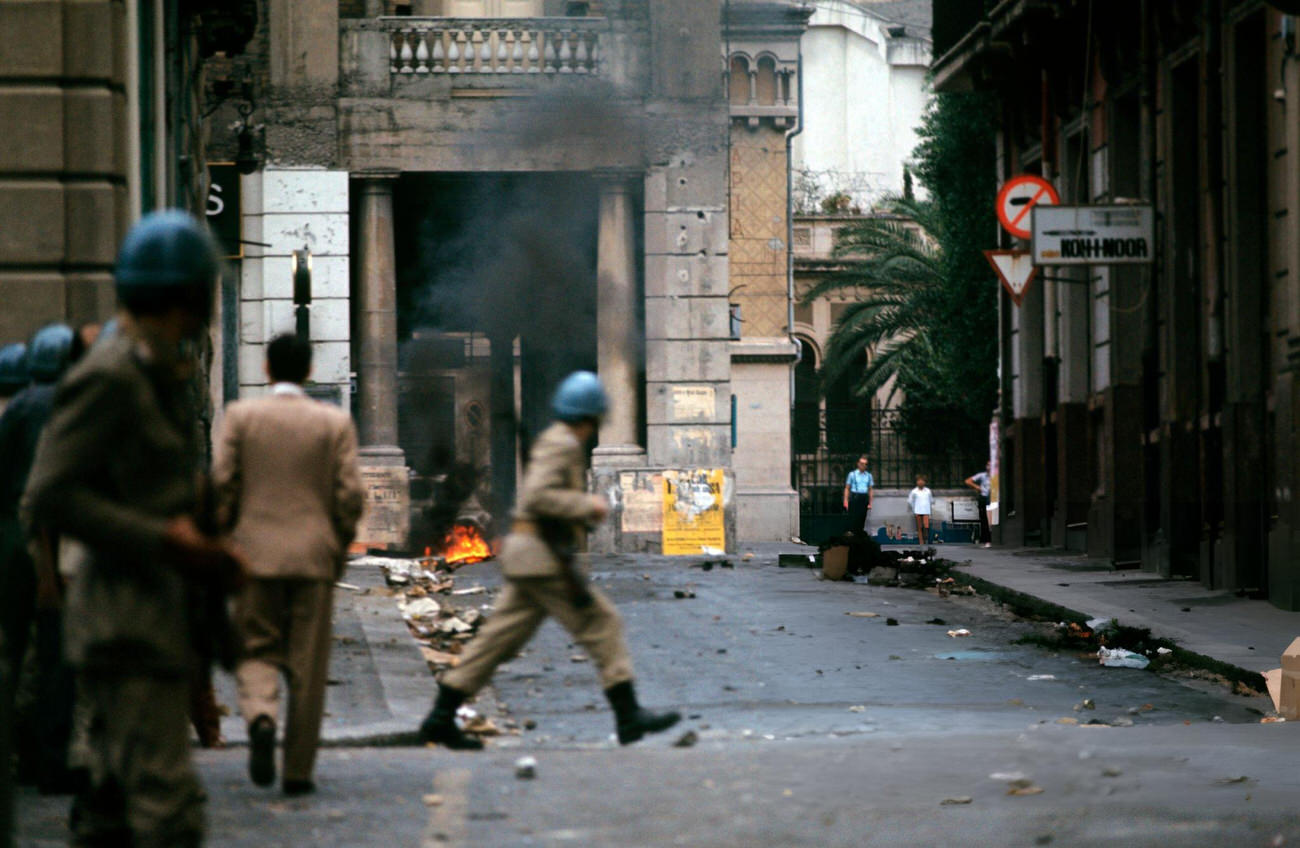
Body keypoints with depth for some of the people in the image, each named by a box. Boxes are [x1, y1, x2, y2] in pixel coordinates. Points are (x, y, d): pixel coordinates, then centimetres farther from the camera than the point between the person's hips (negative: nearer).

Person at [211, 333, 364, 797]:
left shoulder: (240, 416, -1)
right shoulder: (336, 422, 0)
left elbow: (221, 484, -2)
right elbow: (349, 493, -3)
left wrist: (224, 541, 10)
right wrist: (339, 548, 10)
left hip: (256, 552, 0)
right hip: (313, 554, 0)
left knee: (257, 649, 10)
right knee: (308, 665, 6)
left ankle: (260, 716, -21)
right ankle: (298, 770, 8)